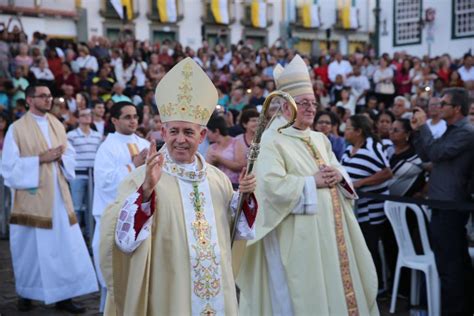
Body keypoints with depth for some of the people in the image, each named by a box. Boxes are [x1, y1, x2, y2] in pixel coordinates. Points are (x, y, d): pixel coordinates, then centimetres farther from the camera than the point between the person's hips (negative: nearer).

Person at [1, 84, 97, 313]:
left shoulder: (57, 125, 11)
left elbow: (70, 155, 14)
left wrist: (60, 157, -8)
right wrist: (40, 159, -16)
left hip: (57, 195, 5)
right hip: (32, 196, -4)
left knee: (66, 245, 2)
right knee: (31, 248, 5)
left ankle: (63, 296, 11)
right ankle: (25, 294, 23)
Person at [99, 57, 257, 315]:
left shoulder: (217, 178, 4)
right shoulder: (143, 177, -12)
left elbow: (239, 229, 13)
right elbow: (124, 238, -23)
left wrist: (245, 196, -4)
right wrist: (146, 191, -36)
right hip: (167, 295, -5)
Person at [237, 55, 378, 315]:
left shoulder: (320, 139, 15)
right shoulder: (271, 141, -10)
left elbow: (339, 171, 18)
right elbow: (273, 186, -22)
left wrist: (338, 175, -6)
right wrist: (313, 181, -16)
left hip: (330, 229, 8)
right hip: (297, 235, -8)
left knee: (334, 287, 14)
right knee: (305, 295, 0)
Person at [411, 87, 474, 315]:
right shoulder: (452, 131, 17)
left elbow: (436, 153, -22)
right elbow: (426, 156, 15)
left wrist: (424, 126, -12)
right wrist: (417, 130, 3)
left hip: (450, 207, -10)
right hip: (445, 204, 10)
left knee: (449, 263, -4)